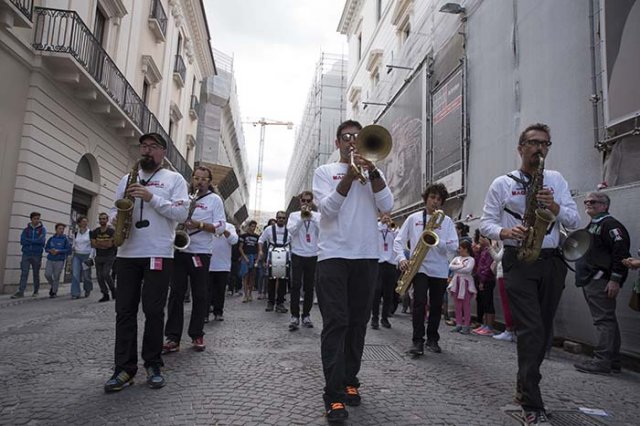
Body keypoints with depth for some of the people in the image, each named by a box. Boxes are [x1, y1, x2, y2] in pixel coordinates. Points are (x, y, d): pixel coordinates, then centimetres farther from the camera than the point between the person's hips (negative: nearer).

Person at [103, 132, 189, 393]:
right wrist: (115, 219, -6)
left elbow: (182, 214, -7)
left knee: (153, 311, 1)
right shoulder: (128, 179, 18)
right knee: (125, 311, 3)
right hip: (127, 253, 4)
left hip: (159, 254, -4)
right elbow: (115, 209, 18)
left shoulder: (174, 179, 5)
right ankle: (125, 368, 10)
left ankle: (153, 365, 14)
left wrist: (152, 197, -16)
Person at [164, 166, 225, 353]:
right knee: (176, 294, 0)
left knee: (200, 296, 3)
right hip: (179, 251, 3)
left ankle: (197, 335, 14)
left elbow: (220, 227, -5)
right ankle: (173, 338, 2)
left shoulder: (215, 199, 3)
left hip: (200, 253, -3)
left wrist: (199, 224, -19)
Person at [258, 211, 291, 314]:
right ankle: (270, 302, 15)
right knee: (271, 280, 3)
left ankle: (280, 303, 8)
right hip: (272, 258, -1)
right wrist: (260, 251, -2)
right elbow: (261, 240, 12)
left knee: (283, 281, 0)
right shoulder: (269, 229, 6)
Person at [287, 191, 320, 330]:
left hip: (313, 255, 1)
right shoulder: (294, 215, 7)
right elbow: (291, 231, -9)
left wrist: (311, 217, -13)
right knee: (296, 285, -6)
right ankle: (294, 316, -2)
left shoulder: (318, 216, 8)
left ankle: (306, 315, 15)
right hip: (298, 255, -1)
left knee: (309, 287, 6)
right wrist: (302, 218, -16)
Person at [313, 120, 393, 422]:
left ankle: (349, 380, 21)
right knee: (335, 324, -8)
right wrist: (350, 175, -16)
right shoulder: (325, 171, 9)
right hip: (333, 256, -3)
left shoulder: (373, 172, 16)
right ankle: (334, 394, -6)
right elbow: (327, 209, -7)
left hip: (367, 256, 3)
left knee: (358, 323, 8)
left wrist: (372, 172, -12)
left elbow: (387, 206, -1)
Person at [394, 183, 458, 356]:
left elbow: (454, 247, -1)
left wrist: (437, 240, -17)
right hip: (419, 267, -2)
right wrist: (401, 258, -12)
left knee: (436, 305, 8)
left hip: (440, 270, 2)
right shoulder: (413, 218, 6)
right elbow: (398, 241, 4)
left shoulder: (447, 221, 8)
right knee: (419, 302, -13)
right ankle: (417, 341, -7)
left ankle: (432, 339, 22)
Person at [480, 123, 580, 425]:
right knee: (531, 330, -11)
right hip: (518, 262, -4)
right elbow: (486, 223, 1)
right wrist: (506, 232, -20)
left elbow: (575, 221, 6)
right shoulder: (502, 184, 3)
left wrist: (555, 206, -14)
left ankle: (524, 386, 29)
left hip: (552, 263, 4)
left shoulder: (556, 180, 12)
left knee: (543, 330, 11)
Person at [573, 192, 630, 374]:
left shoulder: (610, 224, -8)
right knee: (608, 320, 13)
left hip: (601, 281, -10)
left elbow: (621, 252, -18)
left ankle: (602, 361, -7)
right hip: (591, 281, 10)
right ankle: (613, 362, 21)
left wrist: (615, 279, -22)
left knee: (604, 320, -9)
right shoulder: (592, 226, 23)